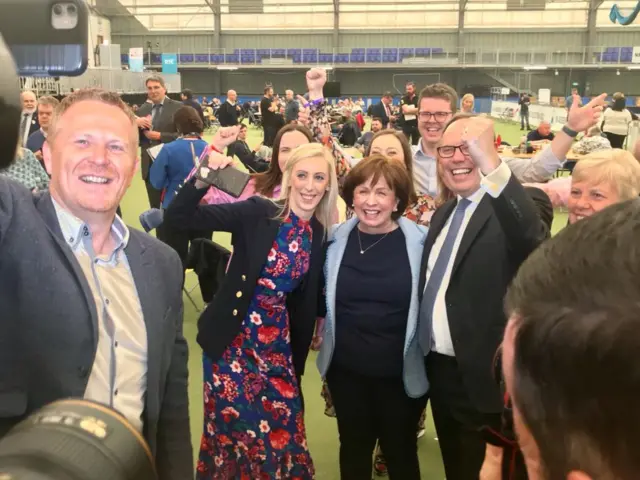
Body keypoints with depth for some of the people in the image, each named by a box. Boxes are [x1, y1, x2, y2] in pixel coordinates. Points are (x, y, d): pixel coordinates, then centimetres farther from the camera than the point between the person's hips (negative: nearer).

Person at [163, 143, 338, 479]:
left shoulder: (321, 235, 0)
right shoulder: (258, 212, -13)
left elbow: (310, 297, 9)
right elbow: (177, 218, -19)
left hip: (278, 344, 4)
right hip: (233, 338, -3)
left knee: (281, 431, 10)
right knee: (233, 427, 8)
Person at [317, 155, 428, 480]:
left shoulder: (421, 240, -11)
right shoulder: (335, 238, -3)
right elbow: (322, 296, 10)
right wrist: (318, 333, 6)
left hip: (401, 372, -2)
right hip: (345, 369, 2)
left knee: (400, 451, 18)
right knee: (353, 448, 21)